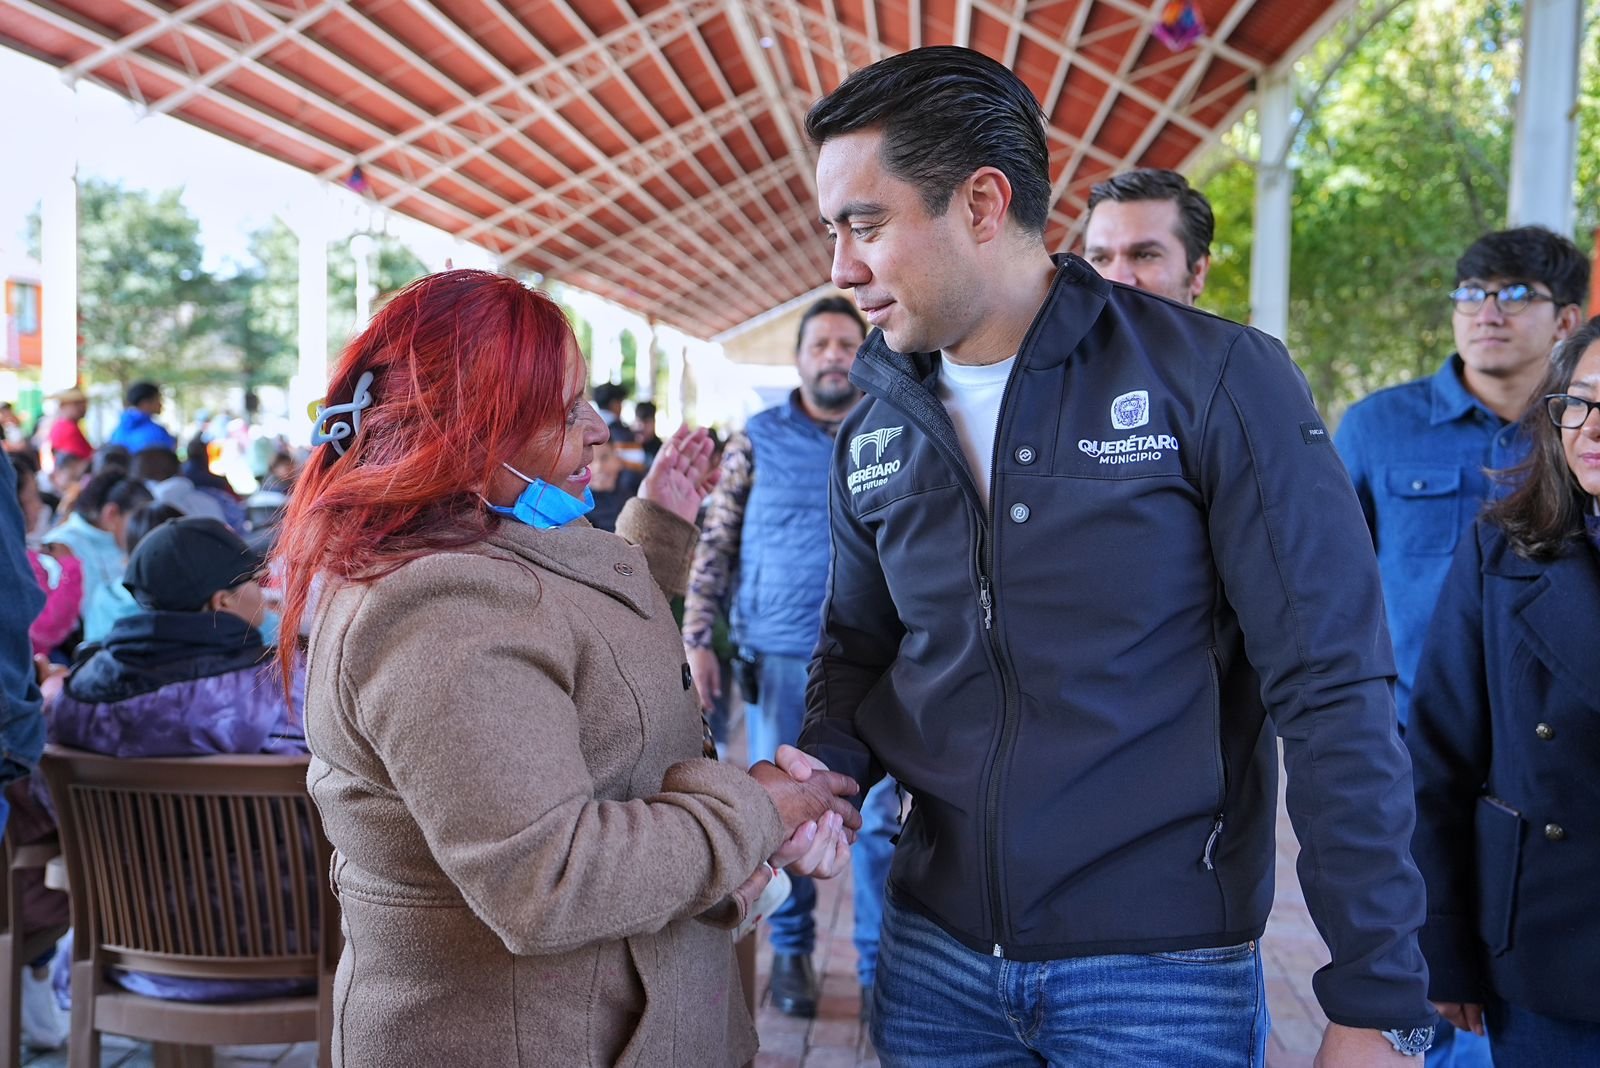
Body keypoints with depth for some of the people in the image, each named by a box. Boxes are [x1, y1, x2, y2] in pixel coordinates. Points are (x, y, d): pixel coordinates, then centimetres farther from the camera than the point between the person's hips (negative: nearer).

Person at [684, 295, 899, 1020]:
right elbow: (715, 543, 4)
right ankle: (790, 951, 24)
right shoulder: (757, 439, 3)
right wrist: (697, 639, -3)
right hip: (779, 655, 0)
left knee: (881, 813, 3)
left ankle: (880, 961, 17)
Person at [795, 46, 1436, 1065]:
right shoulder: (873, 435, 3)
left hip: (1166, 974, -4)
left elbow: (1334, 697, -13)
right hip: (935, 957, 5)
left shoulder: (1217, 380, -13)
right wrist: (825, 766, -6)